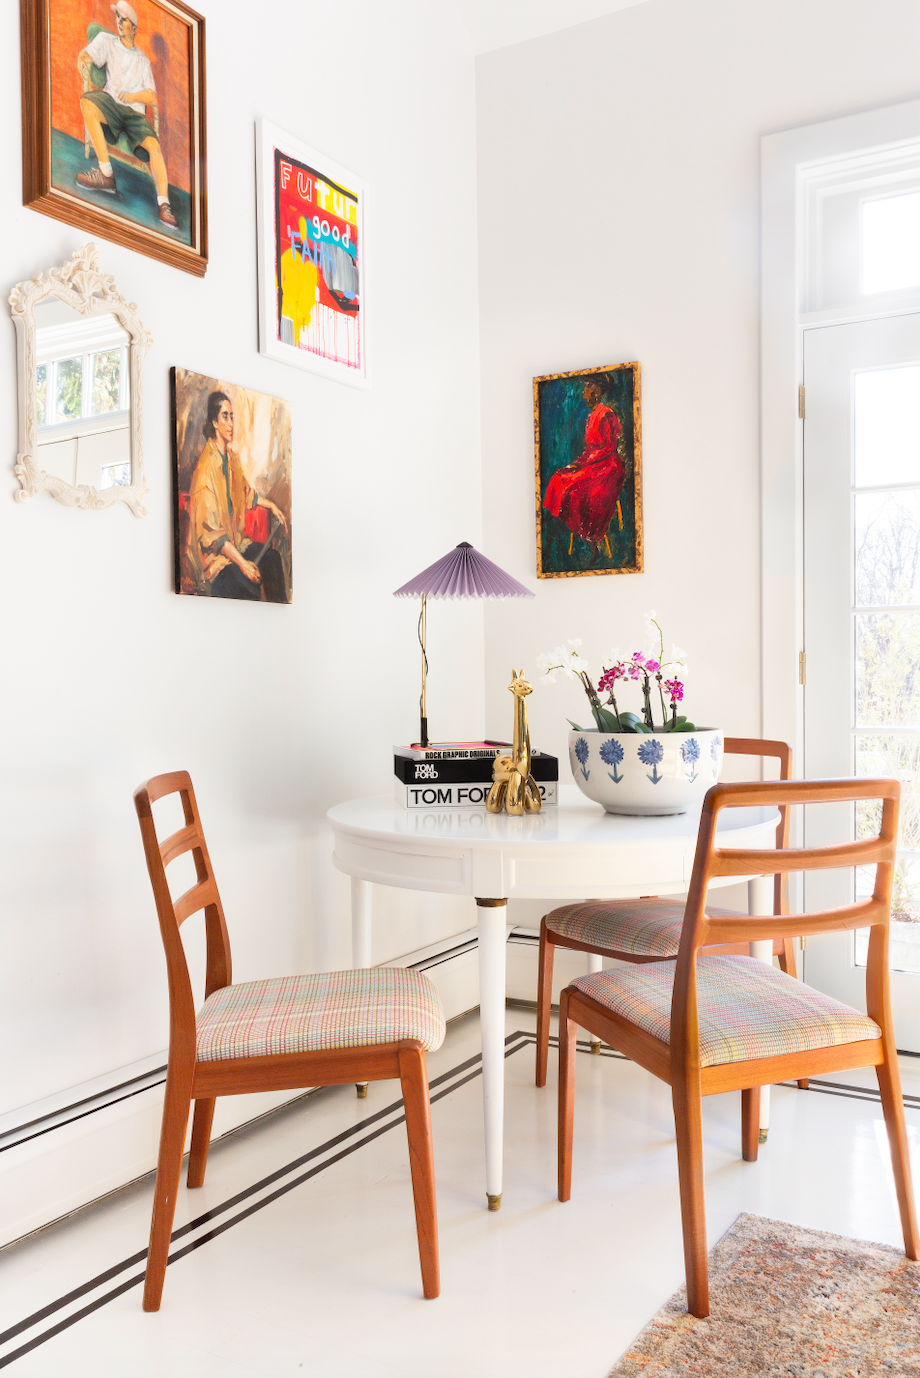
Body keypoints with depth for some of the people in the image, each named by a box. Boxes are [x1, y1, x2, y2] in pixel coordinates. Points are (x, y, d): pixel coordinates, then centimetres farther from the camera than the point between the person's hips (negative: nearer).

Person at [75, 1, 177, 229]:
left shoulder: (143, 60, 19)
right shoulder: (106, 41, 18)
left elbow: (152, 97, 10)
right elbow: (84, 56, 2)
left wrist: (132, 96, -10)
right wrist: (84, 65, -23)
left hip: (135, 111, 0)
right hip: (111, 102, 0)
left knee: (153, 144, -28)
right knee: (87, 101, -33)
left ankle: (164, 205, -35)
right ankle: (106, 174, -36)